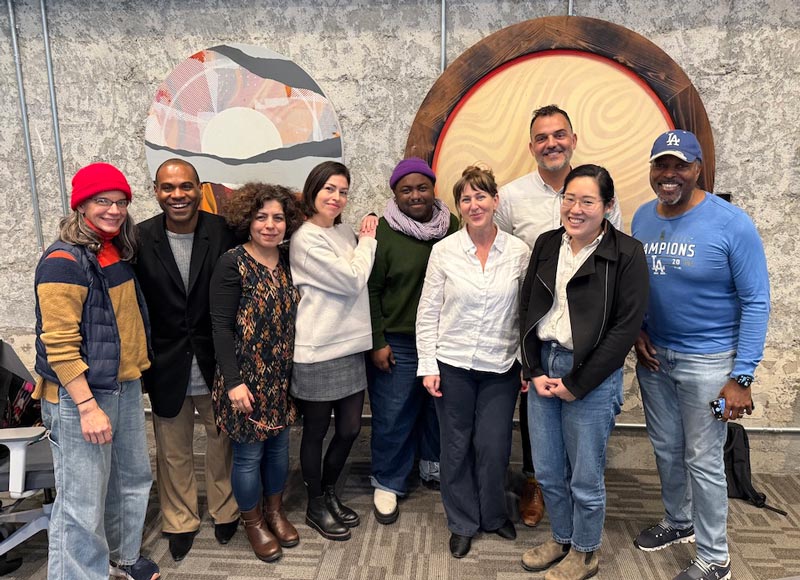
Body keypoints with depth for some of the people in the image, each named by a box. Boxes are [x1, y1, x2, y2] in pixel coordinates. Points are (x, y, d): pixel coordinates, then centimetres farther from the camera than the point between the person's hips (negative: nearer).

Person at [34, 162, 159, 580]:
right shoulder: (64, 261, -16)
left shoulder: (118, 252, 9)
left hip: (126, 387, 9)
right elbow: (58, 345, -20)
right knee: (82, 503, 1)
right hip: (79, 396, -9)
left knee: (133, 479, 21)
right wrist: (87, 407, -22)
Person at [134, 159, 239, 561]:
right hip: (166, 368, 1)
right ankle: (180, 521, 39)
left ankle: (226, 512, 40)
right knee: (174, 452, 16)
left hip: (217, 365, 0)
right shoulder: (140, 238, -7)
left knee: (223, 441, 17)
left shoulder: (225, 232, -10)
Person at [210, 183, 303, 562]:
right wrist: (234, 381, -18)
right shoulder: (232, 264, -14)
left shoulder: (287, 261, 4)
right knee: (249, 454, 9)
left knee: (279, 447, 17)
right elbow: (221, 326, -15)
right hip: (246, 377, -5)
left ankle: (275, 512, 40)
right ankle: (253, 523, 31)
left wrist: (294, 371, 9)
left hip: (282, 377, 6)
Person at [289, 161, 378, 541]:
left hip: (351, 346, 7)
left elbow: (361, 278, 13)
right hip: (317, 352, -7)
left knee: (350, 429, 14)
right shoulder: (306, 239, -14)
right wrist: (367, 242, -4)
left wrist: (365, 241, 2)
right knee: (316, 432, 11)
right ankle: (316, 507, 32)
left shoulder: (344, 232, 9)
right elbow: (352, 281, -15)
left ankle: (329, 493, 39)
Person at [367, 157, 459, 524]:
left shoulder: (451, 226, 3)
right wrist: (377, 342, -8)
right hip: (397, 343, -3)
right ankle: (387, 483, 25)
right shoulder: (382, 233, -8)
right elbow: (370, 291, -6)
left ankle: (433, 468, 40)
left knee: (439, 407, 17)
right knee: (393, 415, 5)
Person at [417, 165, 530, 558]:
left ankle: (494, 515, 37)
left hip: (501, 368, 1)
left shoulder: (519, 252, -3)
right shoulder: (443, 250, -5)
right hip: (452, 365, 0)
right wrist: (427, 365, -5)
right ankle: (462, 523, 32)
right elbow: (428, 312, -3)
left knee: (494, 447, 8)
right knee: (456, 447, 11)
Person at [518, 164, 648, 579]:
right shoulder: (546, 245, 5)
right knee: (547, 471, 15)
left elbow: (626, 327, -13)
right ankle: (561, 539, 40)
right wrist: (533, 370, -2)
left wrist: (577, 384, -12)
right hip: (542, 367, 5)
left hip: (592, 375, -5)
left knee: (585, 477, 10)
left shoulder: (627, 254, -10)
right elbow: (527, 309, 7)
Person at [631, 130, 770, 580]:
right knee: (666, 449, 19)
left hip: (708, 360, -5)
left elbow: (756, 302, -13)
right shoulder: (642, 218, 0)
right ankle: (679, 521, 44)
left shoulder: (732, 224, -15)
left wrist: (742, 377, -16)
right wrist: (636, 330, -4)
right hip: (654, 355, 5)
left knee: (703, 460, 4)